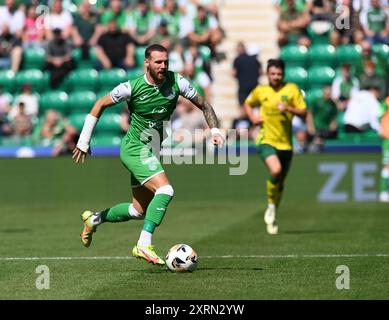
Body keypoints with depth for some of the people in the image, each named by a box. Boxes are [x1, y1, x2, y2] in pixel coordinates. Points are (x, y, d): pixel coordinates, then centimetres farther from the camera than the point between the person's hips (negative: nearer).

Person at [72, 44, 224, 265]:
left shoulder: (176, 82, -7)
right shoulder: (132, 88, -16)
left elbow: (203, 105, 3)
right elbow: (100, 105, -2)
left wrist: (215, 130, -14)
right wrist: (84, 141, 0)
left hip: (151, 153, 7)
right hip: (135, 148, -7)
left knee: (140, 210, 15)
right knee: (165, 190, -27)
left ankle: (93, 219, 36)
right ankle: (144, 245, -28)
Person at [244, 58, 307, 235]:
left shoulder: (292, 89, 0)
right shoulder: (260, 91, 5)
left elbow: (303, 112, -4)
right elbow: (248, 104, 24)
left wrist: (289, 108, -22)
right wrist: (252, 117, 5)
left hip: (285, 143, 2)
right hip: (266, 140, -1)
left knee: (280, 182, 12)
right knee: (275, 170, -29)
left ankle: (272, 219, 31)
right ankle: (271, 206, -5)